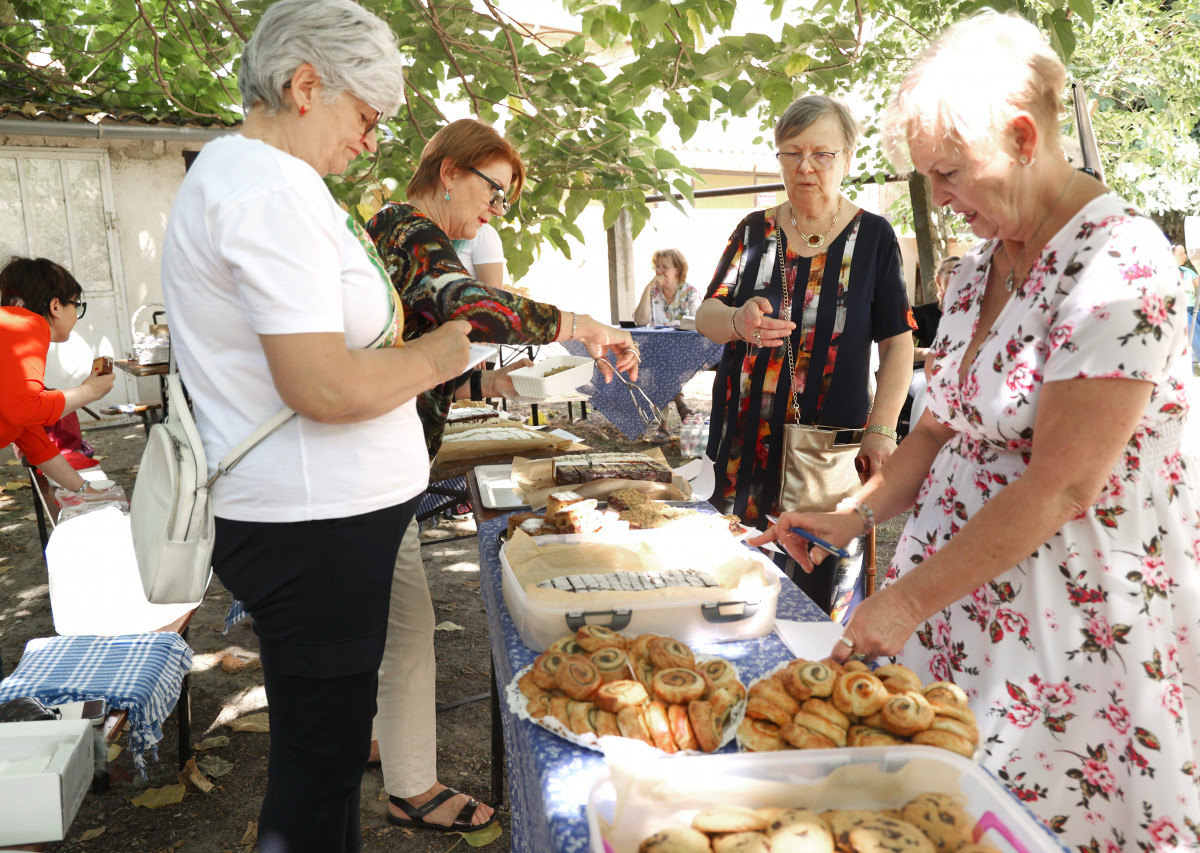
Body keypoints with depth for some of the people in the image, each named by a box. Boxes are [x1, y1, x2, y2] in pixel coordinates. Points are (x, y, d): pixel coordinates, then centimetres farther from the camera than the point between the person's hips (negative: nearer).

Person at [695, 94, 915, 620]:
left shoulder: (872, 236, 3)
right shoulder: (754, 231, 10)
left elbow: (898, 342, 1)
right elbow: (704, 316, 4)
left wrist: (882, 429, -11)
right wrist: (738, 322, -20)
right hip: (748, 442, 3)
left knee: (824, 593, -3)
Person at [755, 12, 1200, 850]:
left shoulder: (1121, 263, -19)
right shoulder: (981, 263, 8)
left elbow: (1064, 484, -22)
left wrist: (910, 599, -19)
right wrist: (857, 516, -1)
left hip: (1072, 620, -7)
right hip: (959, 601, 7)